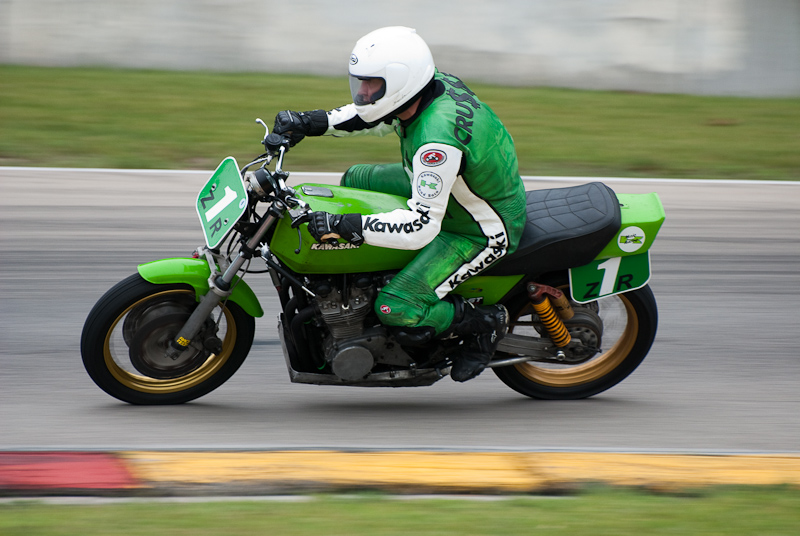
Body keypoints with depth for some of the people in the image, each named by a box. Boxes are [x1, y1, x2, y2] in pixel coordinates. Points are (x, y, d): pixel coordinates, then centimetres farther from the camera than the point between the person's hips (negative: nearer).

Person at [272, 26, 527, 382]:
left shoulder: (437, 139, -39)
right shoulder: (435, 86, -12)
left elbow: (421, 228, -39)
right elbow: (373, 116, 10)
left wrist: (344, 225, -40)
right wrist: (311, 123, -1)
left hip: (478, 231, -10)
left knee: (397, 312, -17)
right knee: (356, 180, 17)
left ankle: (484, 322, 6)